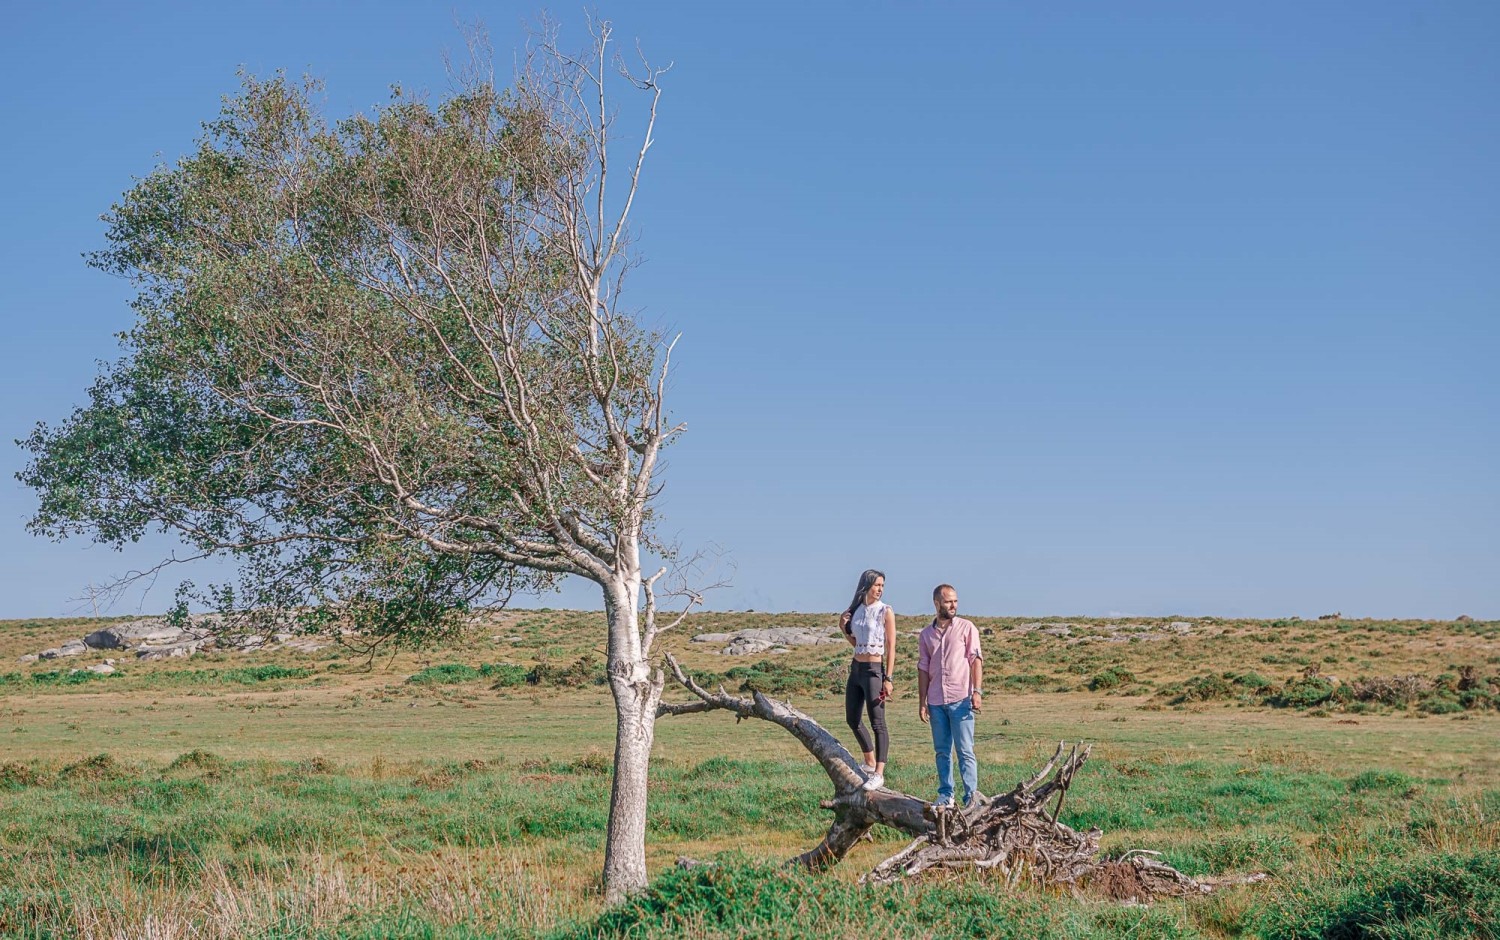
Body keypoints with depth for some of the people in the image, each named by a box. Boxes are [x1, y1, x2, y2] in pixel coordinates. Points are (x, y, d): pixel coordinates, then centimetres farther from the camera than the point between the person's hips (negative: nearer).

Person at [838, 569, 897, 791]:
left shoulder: (885, 612, -7)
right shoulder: (856, 610, 9)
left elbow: (891, 647, -10)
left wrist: (888, 679, -16)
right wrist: (844, 629, 1)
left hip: (874, 670, -7)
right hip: (856, 668, 7)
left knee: (877, 722, -8)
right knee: (852, 719, 15)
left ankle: (879, 774, -8)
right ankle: (870, 763, 32)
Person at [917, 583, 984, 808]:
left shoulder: (966, 628, 2)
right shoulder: (926, 634, 12)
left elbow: (976, 660, -2)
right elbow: (923, 669, 13)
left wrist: (977, 691, -13)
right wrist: (922, 702, 9)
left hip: (960, 699, -4)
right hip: (936, 701, 4)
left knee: (965, 750, -5)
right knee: (942, 750, 8)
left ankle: (971, 795, -4)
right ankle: (946, 795, 13)